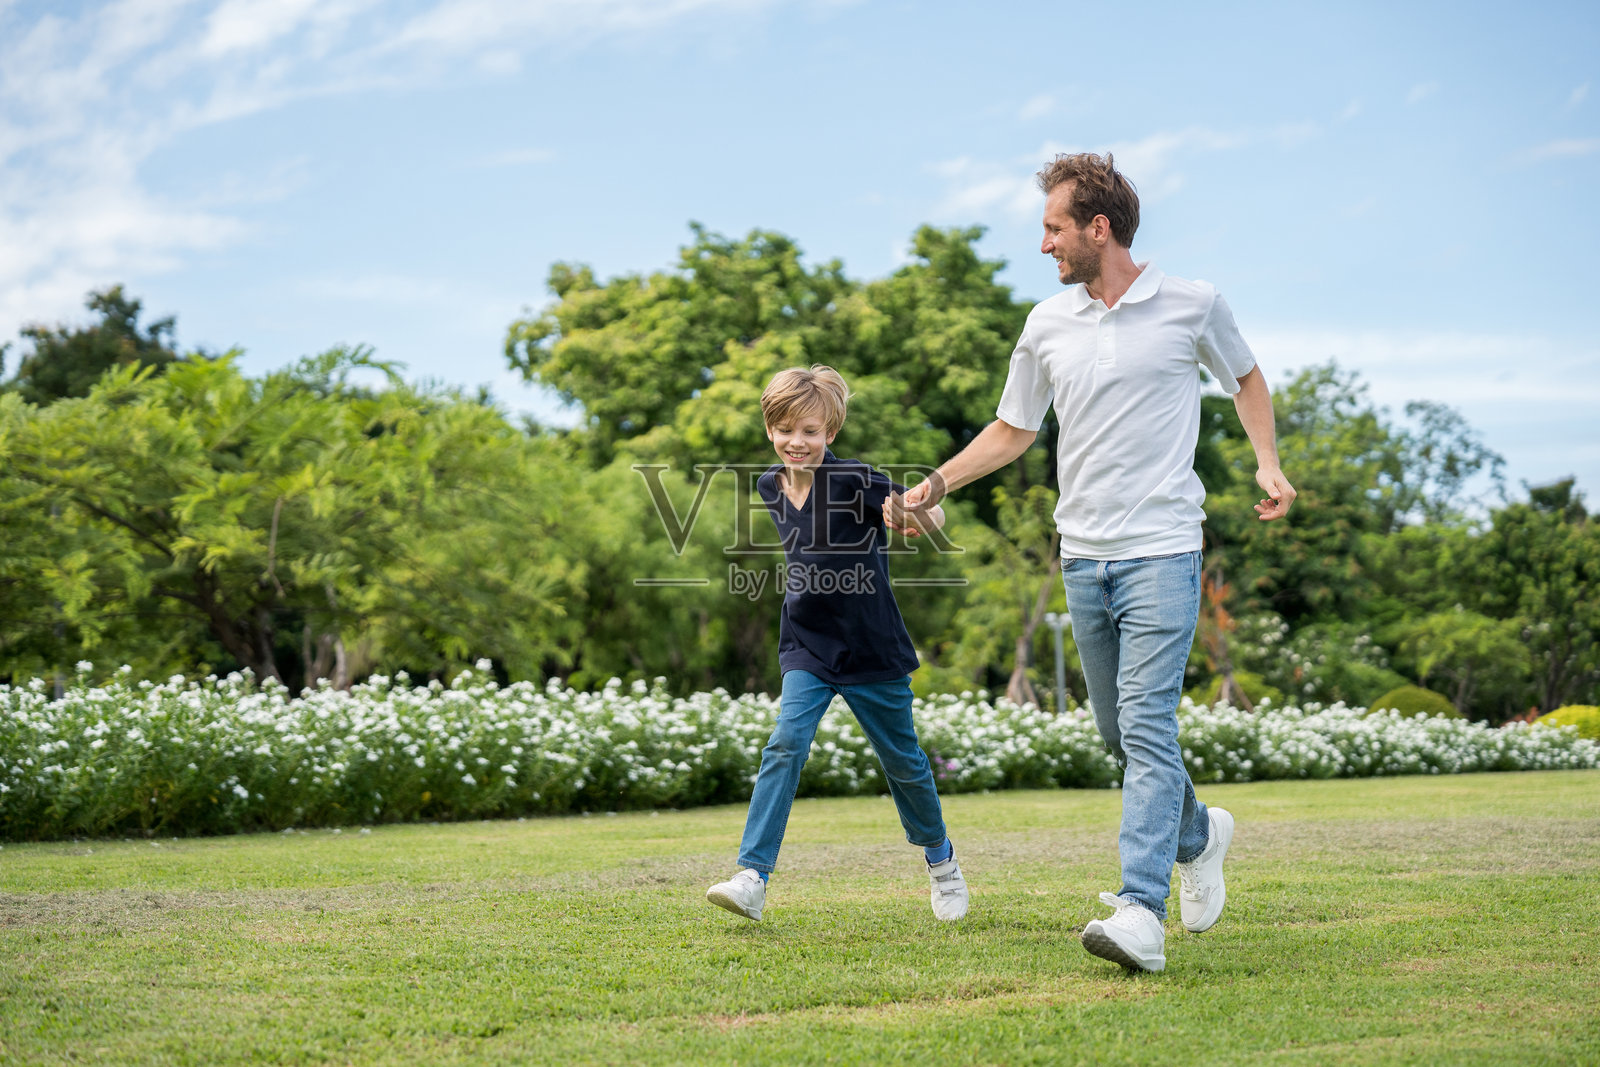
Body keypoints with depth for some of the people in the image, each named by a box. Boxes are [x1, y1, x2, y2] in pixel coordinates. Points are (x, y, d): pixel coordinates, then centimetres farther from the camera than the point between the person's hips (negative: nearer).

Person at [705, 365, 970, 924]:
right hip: (807, 647, 3)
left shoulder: (855, 480, -16)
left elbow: (933, 520, -20)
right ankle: (752, 878, -21)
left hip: (872, 649, -3)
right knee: (785, 745, -17)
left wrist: (917, 514, -41)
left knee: (902, 761, 12)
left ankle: (940, 858, 36)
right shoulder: (771, 485, 1)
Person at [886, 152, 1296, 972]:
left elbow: (1245, 379, 16)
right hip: (1082, 557, 5)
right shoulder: (1046, 324, 8)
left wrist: (1268, 464, 3)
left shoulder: (1192, 306, -2)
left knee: (1147, 727, -15)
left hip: (1161, 551, -5)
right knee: (1120, 734, 12)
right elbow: (1011, 432, 18)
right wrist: (935, 484, 8)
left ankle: (1141, 915, -20)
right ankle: (1198, 835, 38)